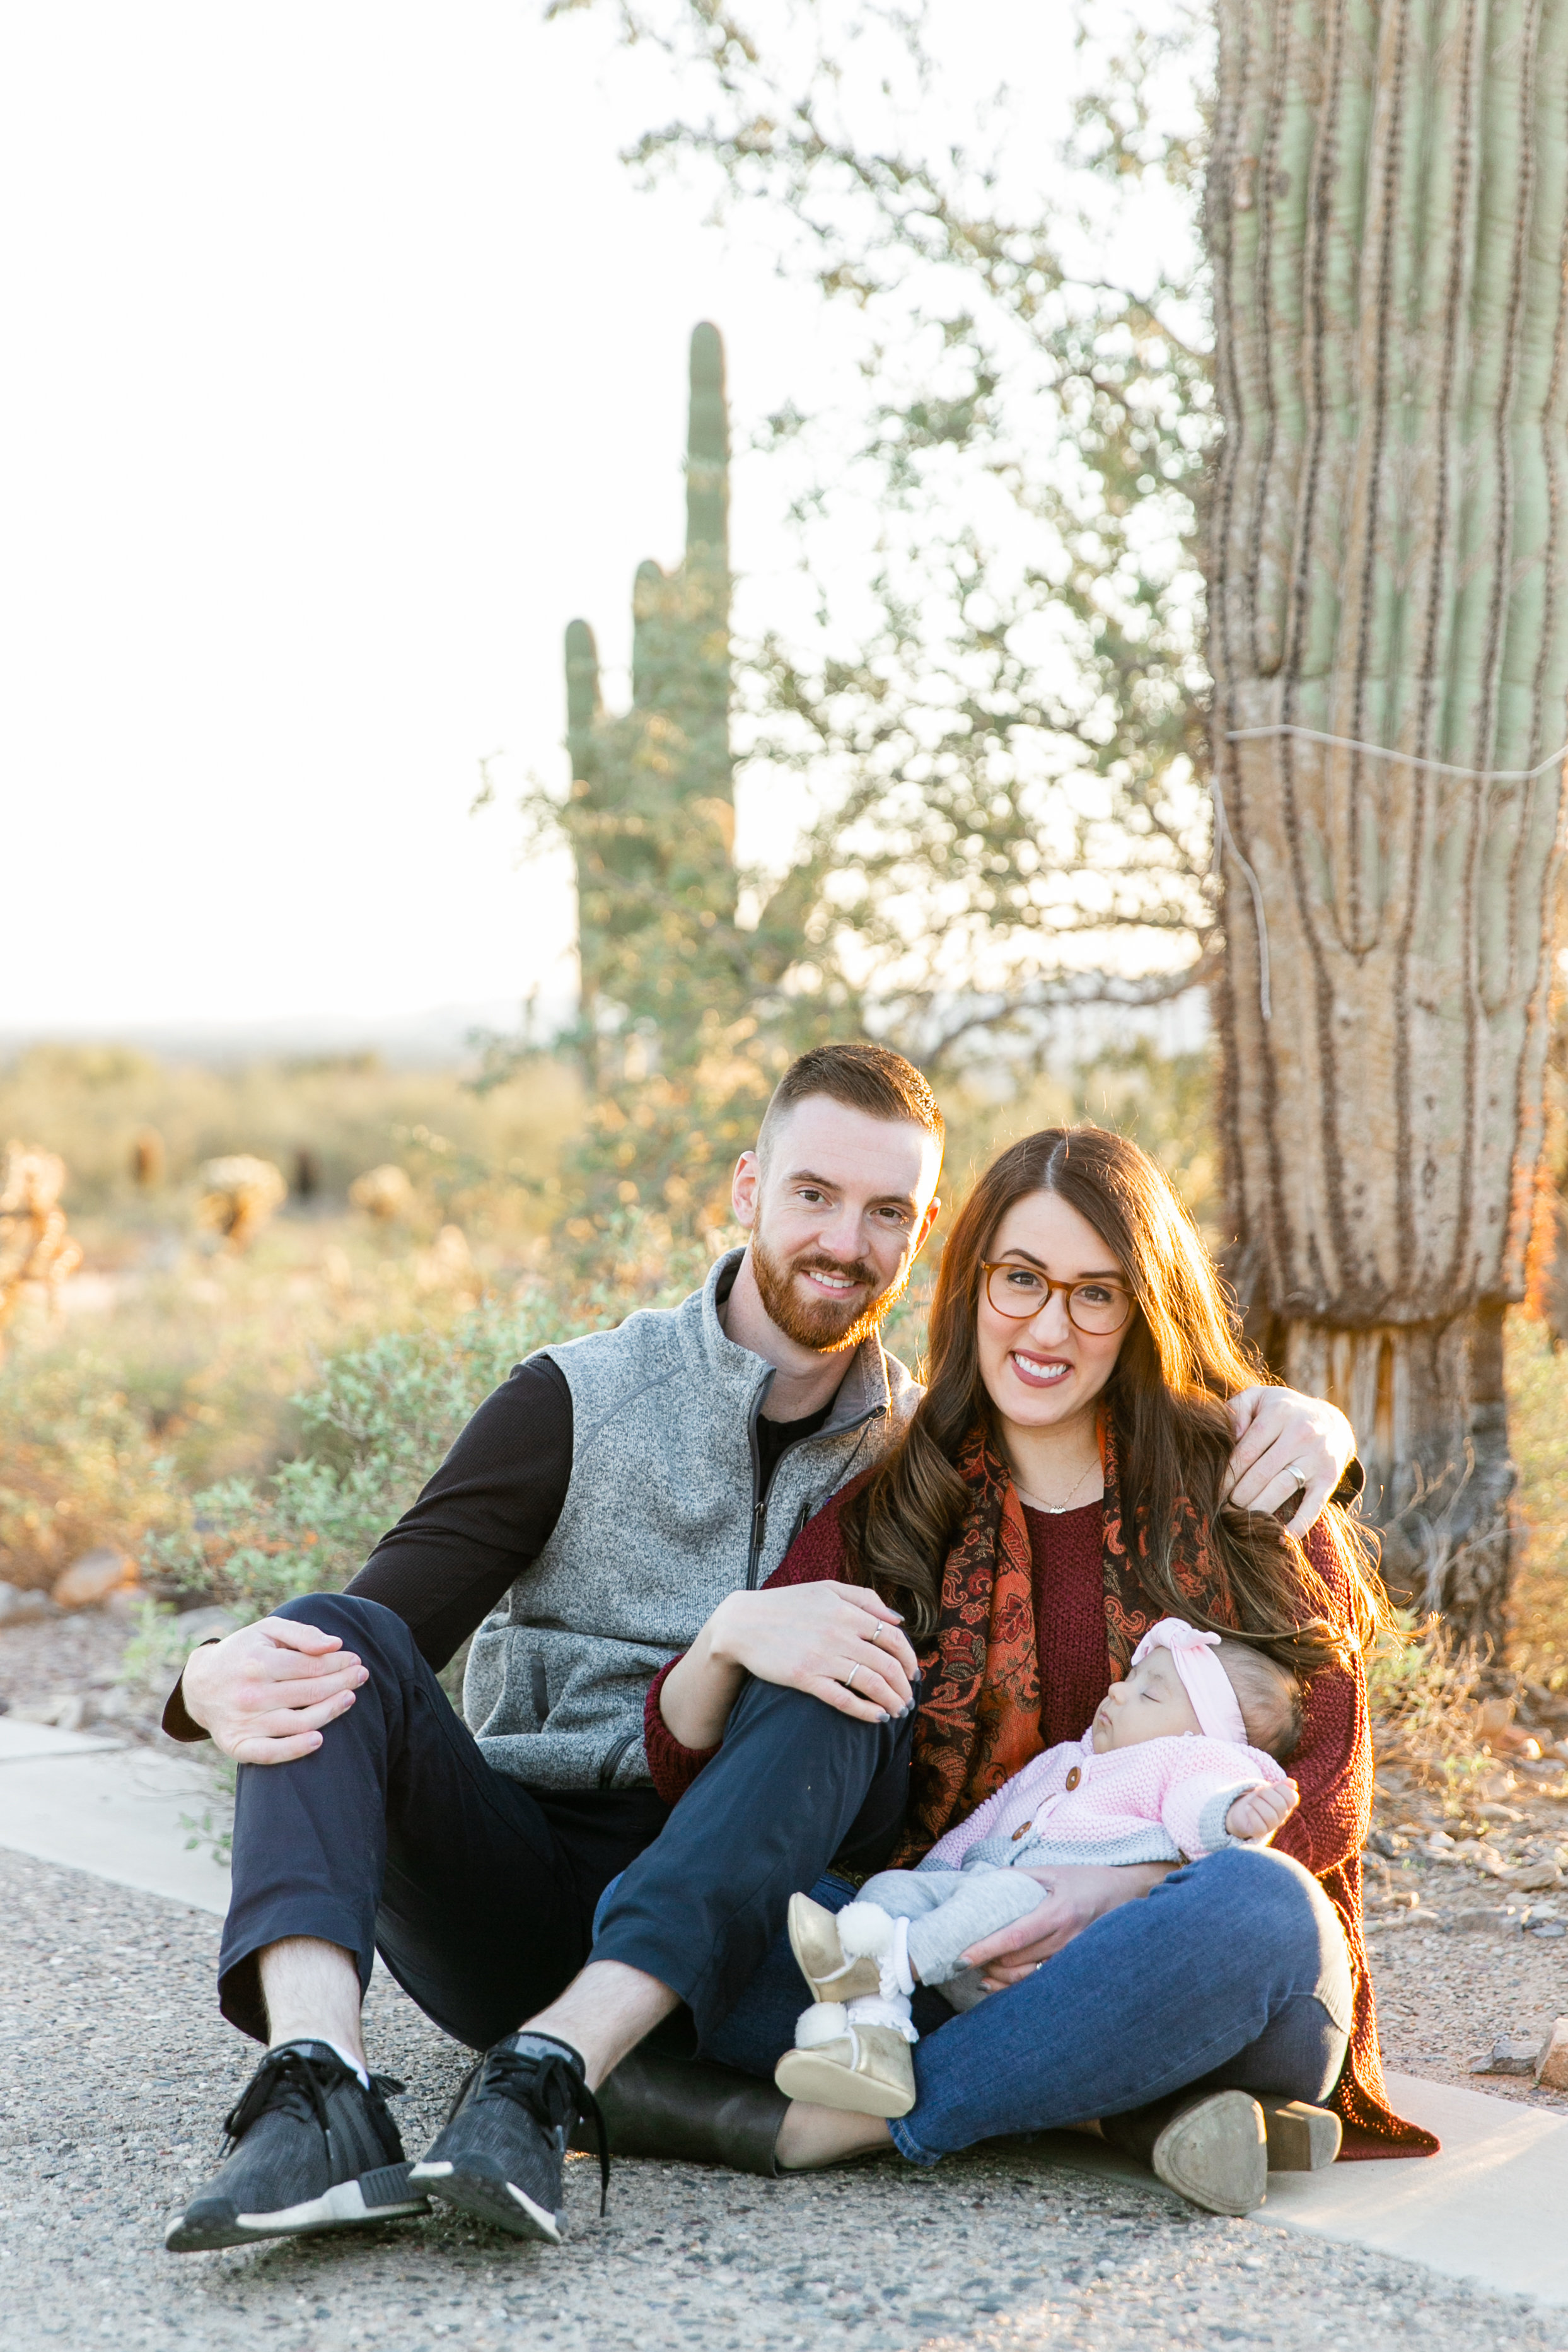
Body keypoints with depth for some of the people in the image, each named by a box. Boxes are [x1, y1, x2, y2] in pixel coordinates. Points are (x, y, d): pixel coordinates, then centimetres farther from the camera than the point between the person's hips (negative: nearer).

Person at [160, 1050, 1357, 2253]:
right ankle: (321, 2095, -45)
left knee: (848, 1684, -27)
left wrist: (1289, 1413, -7)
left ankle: (551, 2073, -41)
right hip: (520, 1910, 0)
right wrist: (225, 1678, -30)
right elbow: (395, 1612, -8)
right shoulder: (582, 1400, 2)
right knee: (338, 1635, -23)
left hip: (730, 1939, 0)